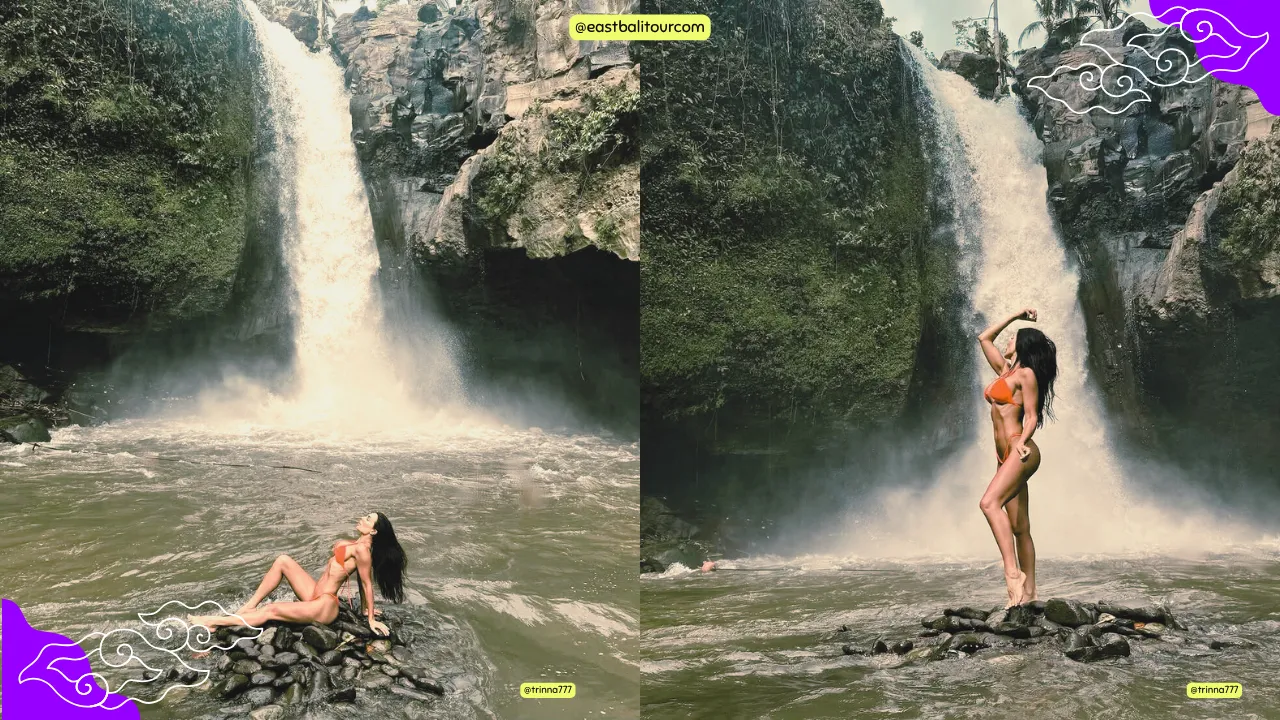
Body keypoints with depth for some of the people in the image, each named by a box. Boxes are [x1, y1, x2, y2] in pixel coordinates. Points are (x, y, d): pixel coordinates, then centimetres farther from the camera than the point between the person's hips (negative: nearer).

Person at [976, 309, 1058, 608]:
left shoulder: (1026, 374, -3)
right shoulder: (1004, 370, 20)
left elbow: (1032, 416, -8)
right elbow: (984, 338, 30)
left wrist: (1022, 441, -25)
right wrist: (1015, 315, 28)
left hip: (1020, 452, -8)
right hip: (1005, 456, 8)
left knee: (990, 503, -28)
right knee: (1019, 528, 4)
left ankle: (1013, 572, -34)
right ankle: (1028, 593, 4)